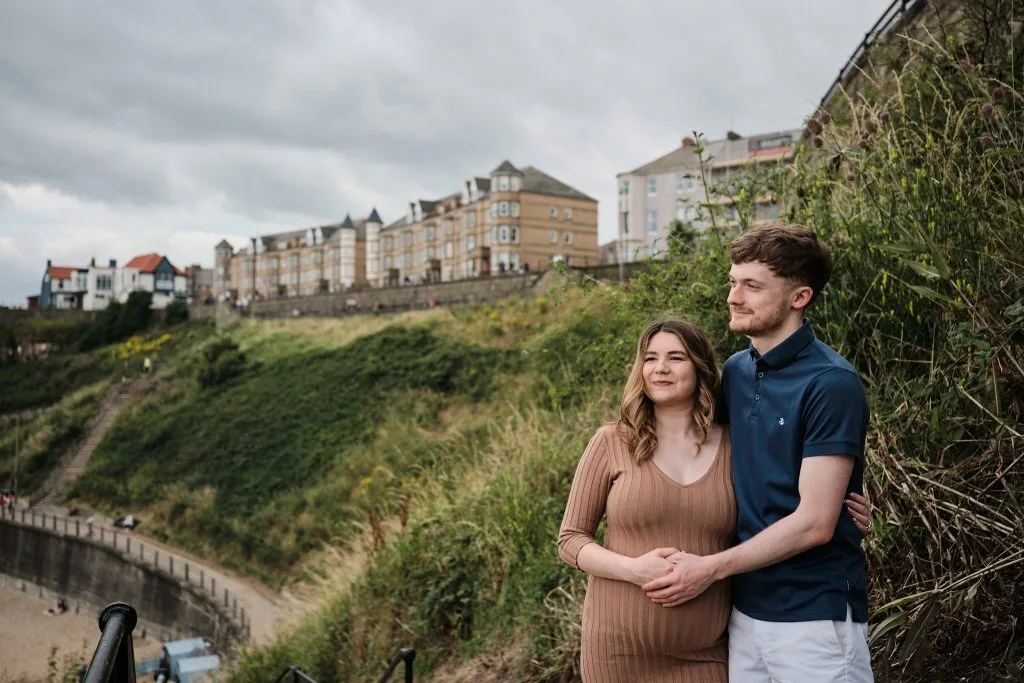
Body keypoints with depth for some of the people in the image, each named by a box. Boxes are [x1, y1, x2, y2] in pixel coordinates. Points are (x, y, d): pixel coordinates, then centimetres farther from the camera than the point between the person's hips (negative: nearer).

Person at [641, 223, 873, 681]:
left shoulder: (831, 384, -16)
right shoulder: (735, 371, 5)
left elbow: (814, 522, -18)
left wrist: (712, 568, -12)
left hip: (814, 614, -6)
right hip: (744, 609, 6)